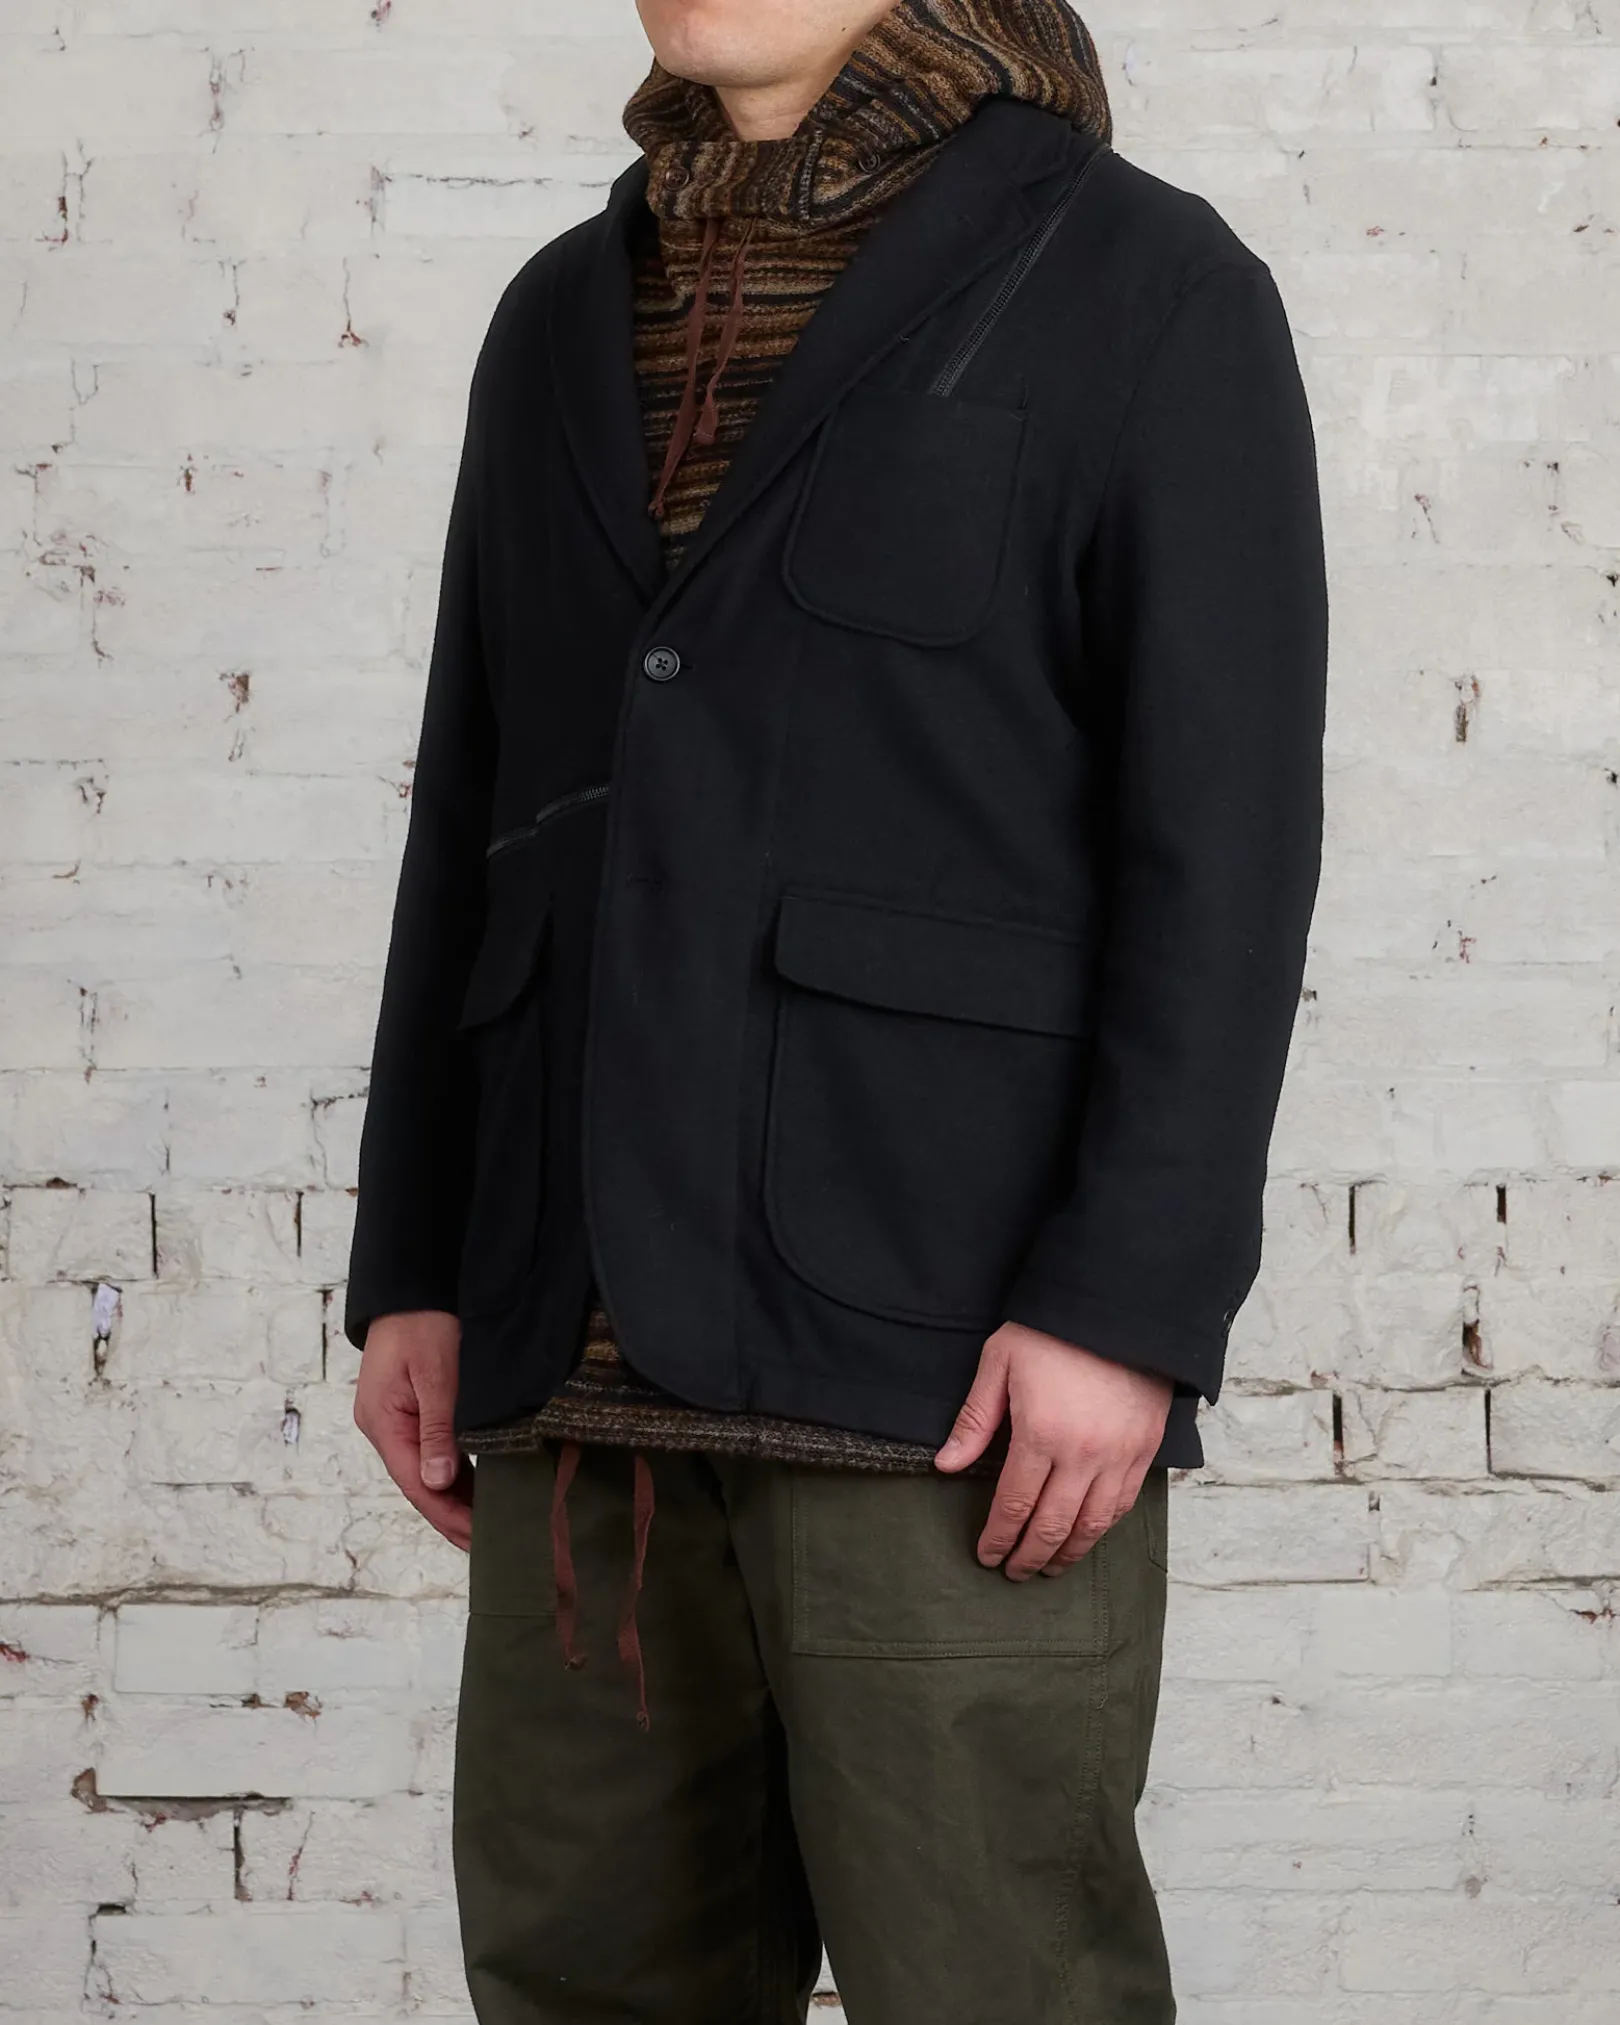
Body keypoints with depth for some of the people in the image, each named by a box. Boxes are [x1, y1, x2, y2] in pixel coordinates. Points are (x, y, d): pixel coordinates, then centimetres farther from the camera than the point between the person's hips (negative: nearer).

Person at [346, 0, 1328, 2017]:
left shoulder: (1138, 284, 0)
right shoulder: (564, 318, 17)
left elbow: (1227, 842, -6)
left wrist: (1131, 1300, -15)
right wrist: (409, 1265, 13)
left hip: (945, 1353, -5)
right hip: (586, 1357, 5)